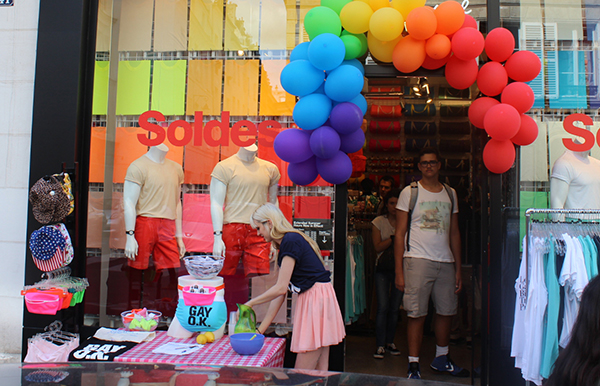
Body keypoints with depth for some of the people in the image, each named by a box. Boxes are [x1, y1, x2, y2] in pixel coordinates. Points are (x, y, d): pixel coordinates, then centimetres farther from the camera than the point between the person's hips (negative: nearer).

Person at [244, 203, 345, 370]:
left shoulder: (291, 241, -13)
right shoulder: (286, 244, 16)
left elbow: (280, 288, -16)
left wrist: (250, 303, -4)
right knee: (319, 373, 12)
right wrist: (260, 329, 13)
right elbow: (280, 294, 14)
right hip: (315, 300, 10)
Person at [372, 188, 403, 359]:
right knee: (383, 307, -6)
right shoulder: (379, 222, 4)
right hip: (383, 267, -2)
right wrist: (393, 237, -15)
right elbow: (378, 247, -4)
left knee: (395, 308, 6)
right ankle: (380, 345, 1)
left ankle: (390, 341, 19)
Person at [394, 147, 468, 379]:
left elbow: (454, 233, 17)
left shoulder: (450, 193, 14)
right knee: (417, 314, -5)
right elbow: (400, 233, -1)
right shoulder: (409, 192, 2)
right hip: (417, 259, -4)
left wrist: (458, 269, 12)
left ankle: (441, 359, 28)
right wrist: (399, 271, -8)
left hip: (446, 262, 4)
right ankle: (413, 365, 6)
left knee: (447, 311, 10)